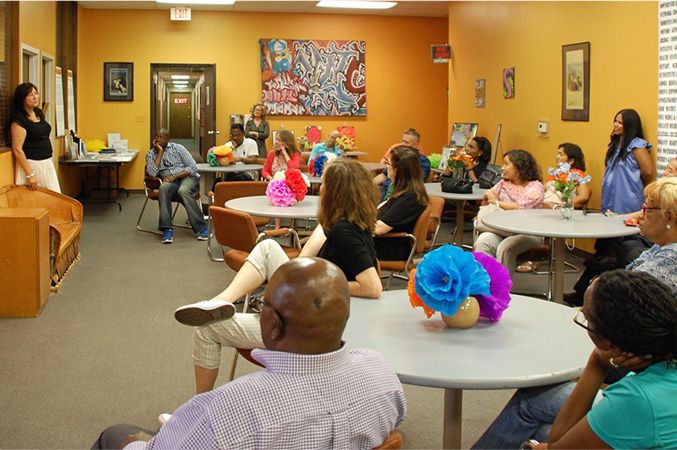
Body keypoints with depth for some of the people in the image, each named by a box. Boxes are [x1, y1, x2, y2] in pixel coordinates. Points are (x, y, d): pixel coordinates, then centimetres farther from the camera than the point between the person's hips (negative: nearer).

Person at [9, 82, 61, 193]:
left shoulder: (39, 114, 11)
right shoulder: (18, 120, -14)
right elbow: (17, 150, -19)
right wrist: (30, 174, -23)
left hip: (47, 164, 8)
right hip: (31, 165, -8)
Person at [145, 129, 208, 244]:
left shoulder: (178, 148, 6)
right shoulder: (150, 154, 13)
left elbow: (193, 167, -2)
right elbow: (152, 173, -6)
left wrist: (175, 176, -13)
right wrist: (160, 152, -3)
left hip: (188, 178, -1)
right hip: (170, 182, 2)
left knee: (183, 190, -37)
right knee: (163, 188, -35)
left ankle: (202, 228, -33)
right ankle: (167, 229, -39)